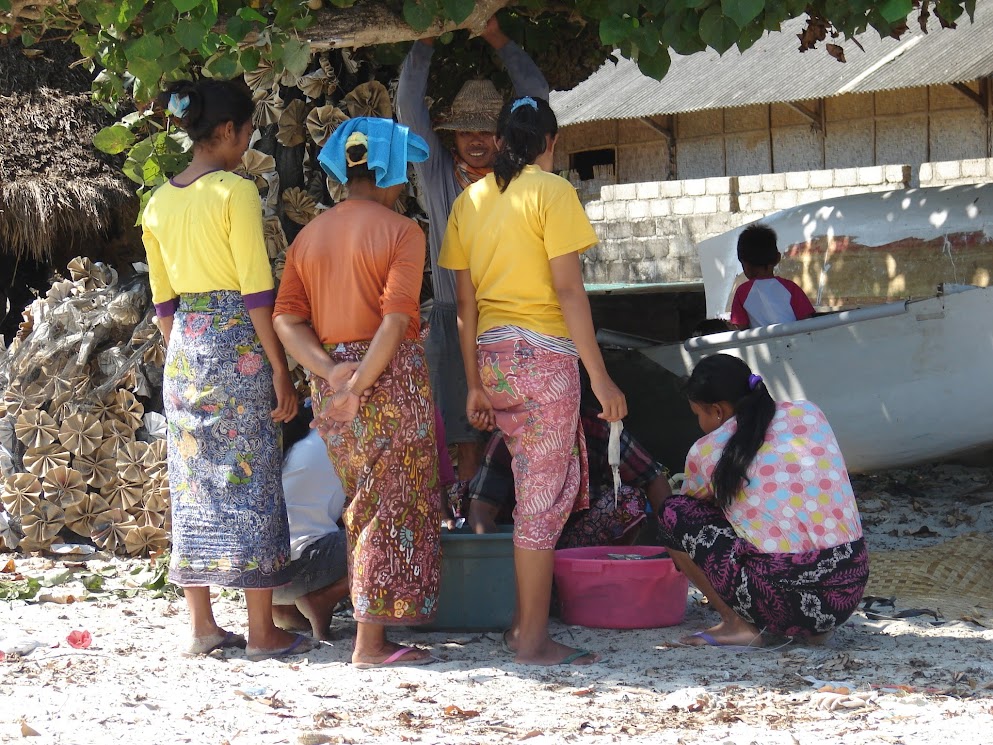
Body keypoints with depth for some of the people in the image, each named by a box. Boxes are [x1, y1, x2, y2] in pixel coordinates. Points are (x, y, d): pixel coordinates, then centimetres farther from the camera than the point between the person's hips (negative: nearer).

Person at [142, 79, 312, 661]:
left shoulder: (159, 203, 9)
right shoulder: (236, 191, -11)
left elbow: (163, 300, 14)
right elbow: (257, 291, -14)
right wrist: (280, 371, -10)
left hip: (182, 350, 6)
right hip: (237, 346, -6)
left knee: (194, 487, 9)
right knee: (250, 482, -1)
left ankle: (203, 625, 12)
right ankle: (262, 631, 1)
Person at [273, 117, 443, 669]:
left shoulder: (310, 235, 9)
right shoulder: (401, 231, -8)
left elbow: (287, 319, 1)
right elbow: (396, 319, -18)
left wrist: (331, 371, -8)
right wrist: (359, 386, -17)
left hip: (330, 381, 6)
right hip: (391, 376, -6)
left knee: (365, 504, 17)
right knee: (393, 506, 1)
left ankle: (371, 625, 20)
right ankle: (372, 639, 0)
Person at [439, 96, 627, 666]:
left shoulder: (470, 200, 11)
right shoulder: (552, 191, -7)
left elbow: (465, 303, 11)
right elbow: (568, 290, -12)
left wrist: (476, 384, 16)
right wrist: (601, 378, -11)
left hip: (492, 356, 7)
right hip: (543, 355, -7)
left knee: (550, 488, 19)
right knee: (542, 498, -1)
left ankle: (524, 621, 20)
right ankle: (533, 640, 2)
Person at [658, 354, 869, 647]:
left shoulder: (706, 452, 3)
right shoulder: (810, 414, 13)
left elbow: (696, 504, 24)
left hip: (783, 599, -5)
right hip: (847, 598, 5)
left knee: (674, 513, 13)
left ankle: (738, 625, 4)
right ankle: (815, 628, 19)